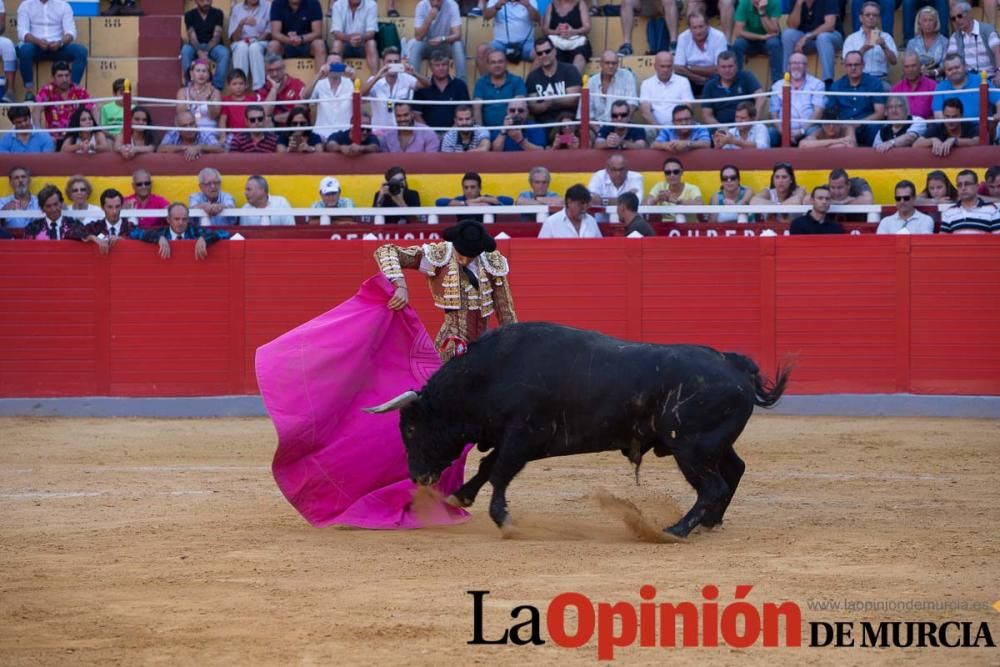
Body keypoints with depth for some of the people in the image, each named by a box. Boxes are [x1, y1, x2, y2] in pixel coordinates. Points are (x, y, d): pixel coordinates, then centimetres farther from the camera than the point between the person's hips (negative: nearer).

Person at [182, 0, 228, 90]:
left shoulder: (217, 13, -1)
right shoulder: (189, 15, -1)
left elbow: (216, 36, -11)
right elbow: (192, 37, -13)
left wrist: (206, 51, -29)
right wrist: (200, 52, -34)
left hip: (213, 46, 0)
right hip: (196, 47, 0)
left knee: (224, 53, -33)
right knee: (185, 50, -34)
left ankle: (217, 86, -34)